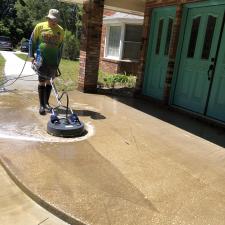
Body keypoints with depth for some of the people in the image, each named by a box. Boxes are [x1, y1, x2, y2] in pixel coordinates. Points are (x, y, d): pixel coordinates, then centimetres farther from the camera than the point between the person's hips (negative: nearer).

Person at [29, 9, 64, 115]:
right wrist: (32, 56, -1)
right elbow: (32, 41, 4)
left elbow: (60, 47, 11)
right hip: (41, 59, -2)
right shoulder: (40, 26, -1)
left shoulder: (61, 30, 5)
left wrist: (58, 62, 9)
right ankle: (41, 105, 5)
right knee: (41, 81, 0)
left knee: (49, 81, 9)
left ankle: (46, 103, 21)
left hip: (53, 60, 2)